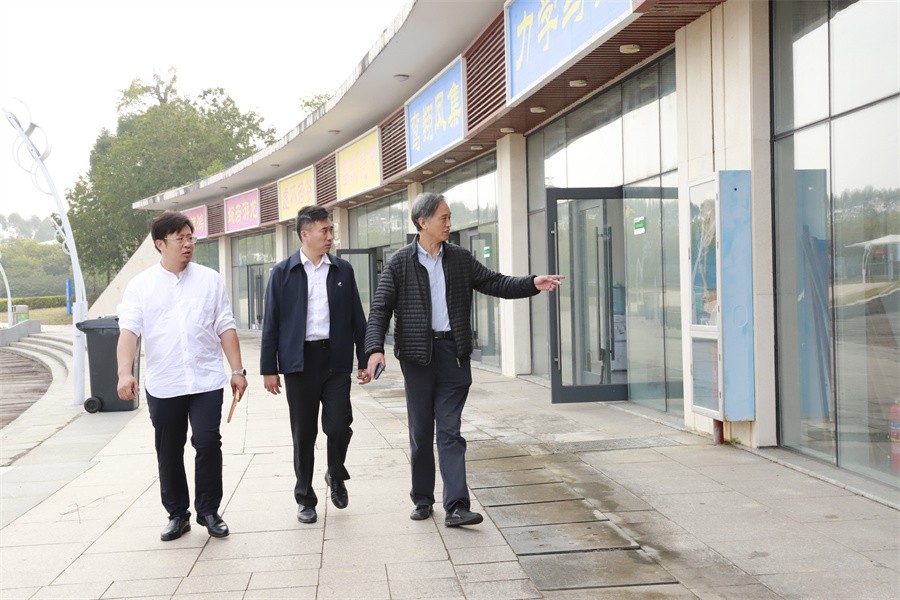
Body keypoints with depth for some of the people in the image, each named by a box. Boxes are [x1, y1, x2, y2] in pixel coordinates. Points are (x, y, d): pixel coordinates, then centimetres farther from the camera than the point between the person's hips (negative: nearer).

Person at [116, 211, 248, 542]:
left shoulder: (210, 279, 5)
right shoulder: (141, 285, 2)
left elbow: (225, 328, 6)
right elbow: (128, 330, -7)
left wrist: (238, 370, 3)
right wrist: (125, 372, -22)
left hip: (207, 381, 0)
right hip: (162, 386, 1)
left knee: (207, 441, -9)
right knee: (169, 452, 9)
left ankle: (209, 511, 10)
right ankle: (177, 514, 25)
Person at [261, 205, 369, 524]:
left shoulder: (342, 270, 7)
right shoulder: (283, 272, 2)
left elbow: (356, 317, 9)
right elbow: (271, 322, 2)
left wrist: (364, 359, 5)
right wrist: (269, 368, -2)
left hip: (336, 358, 1)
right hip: (299, 360, -1)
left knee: (338, 426, -4)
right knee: (303, 434, 6)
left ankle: (336, 475, 26)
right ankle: (305, 498, 20)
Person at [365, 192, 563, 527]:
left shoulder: (460, 259, 9)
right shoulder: (400, 263, 0)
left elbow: (495, 283, 10)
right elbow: (380, 309, -4)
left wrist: (534, 284, -6)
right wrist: (375, 348, -18)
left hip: (453, 353, 2)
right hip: (418, 354, -1)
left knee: (450, 431, -2)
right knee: (420, 432, 8)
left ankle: (456, 506, -6)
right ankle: (422, 499, 23)